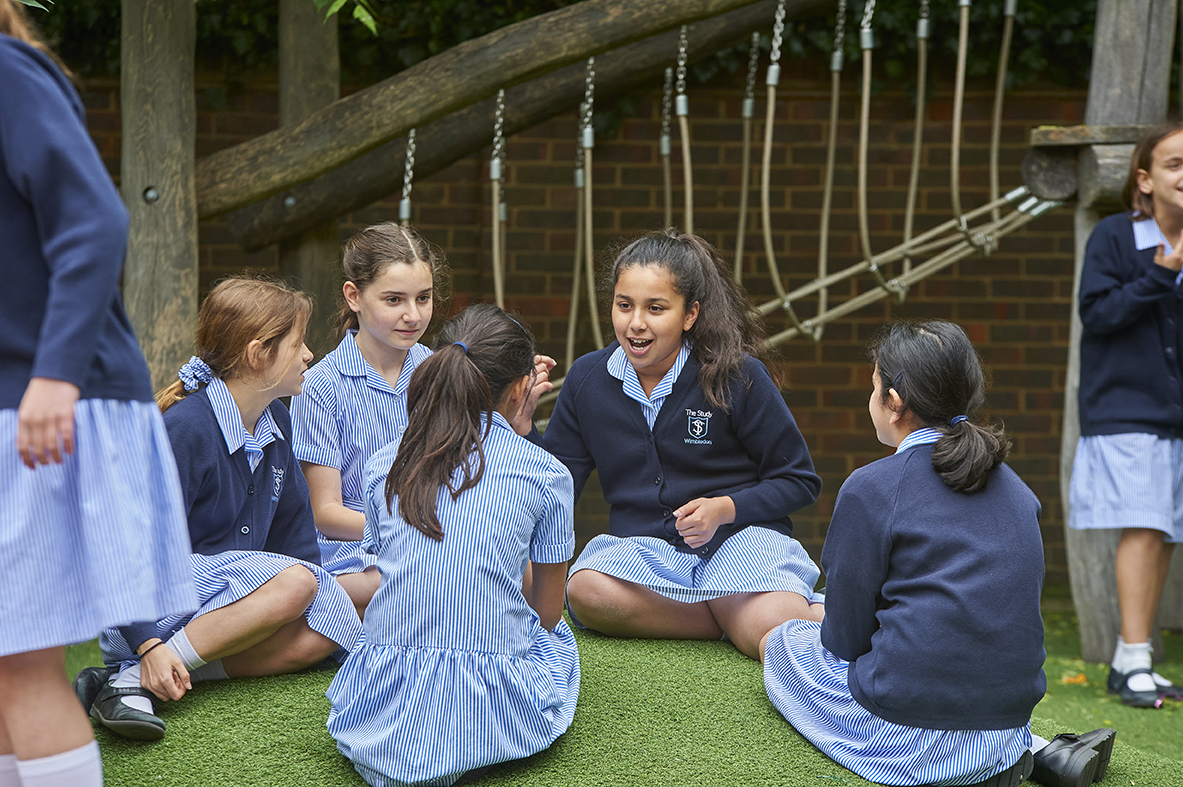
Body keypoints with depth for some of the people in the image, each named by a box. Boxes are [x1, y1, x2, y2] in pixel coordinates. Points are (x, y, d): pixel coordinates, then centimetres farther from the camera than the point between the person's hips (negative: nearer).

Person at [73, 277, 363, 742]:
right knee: (294, 581, -29)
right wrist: (150, 645, -30)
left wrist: (319, 589, 5)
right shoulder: (185, 428, -19)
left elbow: (292, 525, 17)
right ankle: (132, 677, -29)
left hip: (236, 594, 8)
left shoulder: (276, 423, 7)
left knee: (333, 624, -15)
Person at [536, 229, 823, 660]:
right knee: (586, 592, -33)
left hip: (739, 534, -4)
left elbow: (799, 480, 2)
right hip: (641, 547, 4)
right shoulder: (587, 379, 5)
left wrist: (724, 508, -15)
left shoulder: (738, 375, -5)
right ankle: (739, 619, -17)